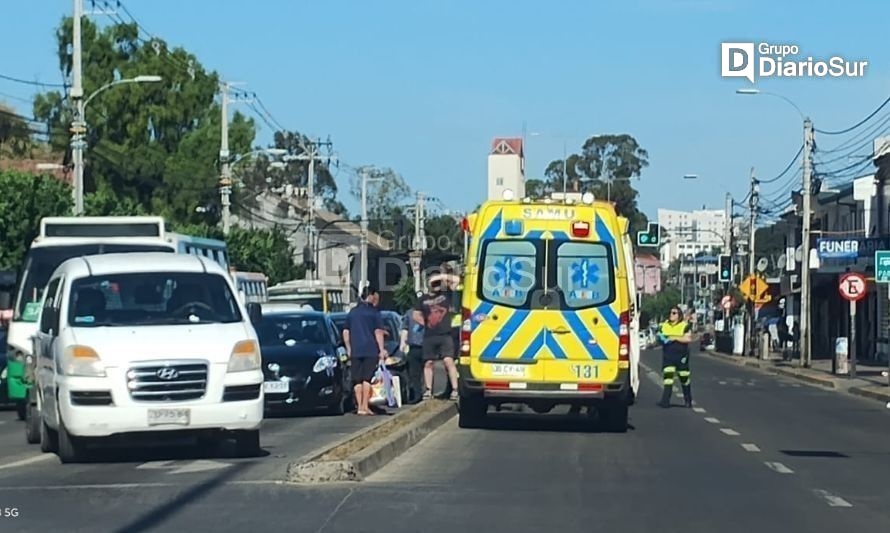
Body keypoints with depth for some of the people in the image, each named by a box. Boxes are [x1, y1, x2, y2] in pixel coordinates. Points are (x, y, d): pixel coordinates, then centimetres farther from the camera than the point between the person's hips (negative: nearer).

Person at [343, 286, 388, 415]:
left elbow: (345, 332, 13)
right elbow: (378, 332, -7)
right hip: (371, 350, -4)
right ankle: (365, 406, -7)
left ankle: (359, 406, 5)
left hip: (355, 351, 4)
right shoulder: (374, 312, -3)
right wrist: (382, 350, -5)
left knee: (357, 380, 6)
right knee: (367, 378, -3)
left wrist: (349, 349, 20)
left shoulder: (352, 312, 12)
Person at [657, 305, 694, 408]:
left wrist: (675, 338, -19)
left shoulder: (685, 326, -2)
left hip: (681, 355, -3)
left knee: (684, 378, 7)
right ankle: (666, 401, -13)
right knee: (668, 377, -8)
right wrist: (661, 338, -4)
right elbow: (660, 335, 20)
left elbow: (688, 339, -12)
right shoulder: (664, 325, 12)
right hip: (668, 355, 3)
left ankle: (688, 400, 23)